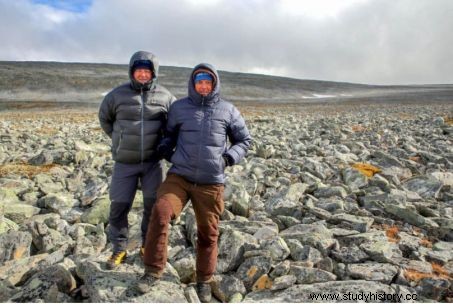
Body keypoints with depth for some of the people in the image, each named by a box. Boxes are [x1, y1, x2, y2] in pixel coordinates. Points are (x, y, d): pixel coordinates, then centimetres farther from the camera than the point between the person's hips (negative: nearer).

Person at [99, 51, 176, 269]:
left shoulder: (164, 96, -2)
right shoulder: (118, 94, -3)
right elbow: (104, 118, 15)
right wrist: (119, 139, 13)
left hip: (153, 161, 0)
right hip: (125, 162, 0)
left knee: (154, 205, 4)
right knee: (118, 206, 2)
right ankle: (119, 249, 21)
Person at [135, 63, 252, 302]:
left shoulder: (228, 111, 4)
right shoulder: (179, 107, 6)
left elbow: (244, 141, 12)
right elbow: (168, 134, 21)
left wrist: (227, 158, -5)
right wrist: (166, 152, 0)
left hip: (211, 183, 0)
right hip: (179, 177, 0)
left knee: (208, 233, 8)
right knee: (160, 213, -24)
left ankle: (204, 280, 31)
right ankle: (153, 271, -5)